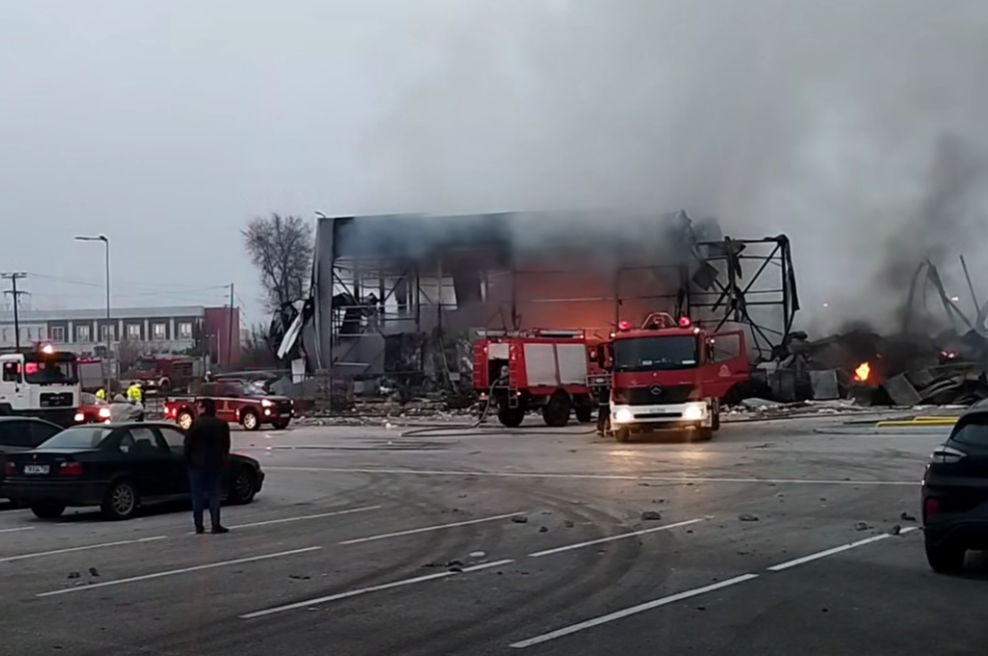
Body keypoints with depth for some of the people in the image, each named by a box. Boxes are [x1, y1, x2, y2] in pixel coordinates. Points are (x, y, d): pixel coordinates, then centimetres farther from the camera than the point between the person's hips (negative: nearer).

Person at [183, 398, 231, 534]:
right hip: (215, 464, 3)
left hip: (197, 463, -3)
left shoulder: (196, 424, -11)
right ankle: (215, 524, 1)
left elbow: (188, 444, -9)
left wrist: (187, 460, 2)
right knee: (214, 495, 7)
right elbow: (226, 445, 8)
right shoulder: (222, 425, 3)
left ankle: (199, 525, 4)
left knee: (198, 496, 4)